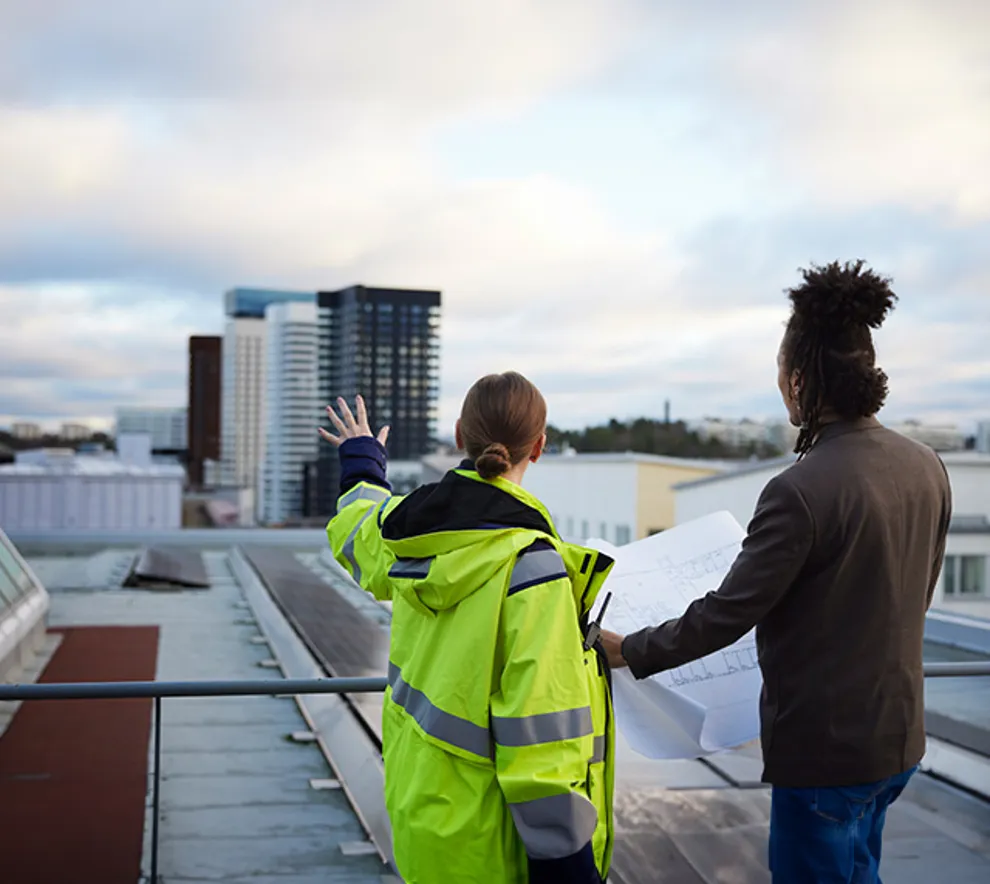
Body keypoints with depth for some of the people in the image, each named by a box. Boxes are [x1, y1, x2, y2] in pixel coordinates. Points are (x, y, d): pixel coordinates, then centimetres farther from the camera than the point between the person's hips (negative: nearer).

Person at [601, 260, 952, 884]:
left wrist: (627, 650, -6)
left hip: (825, 746, -8)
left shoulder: (801, 491, -25)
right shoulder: (926, 469, -1)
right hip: (898, 735, 8)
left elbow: (725, 616, -19)